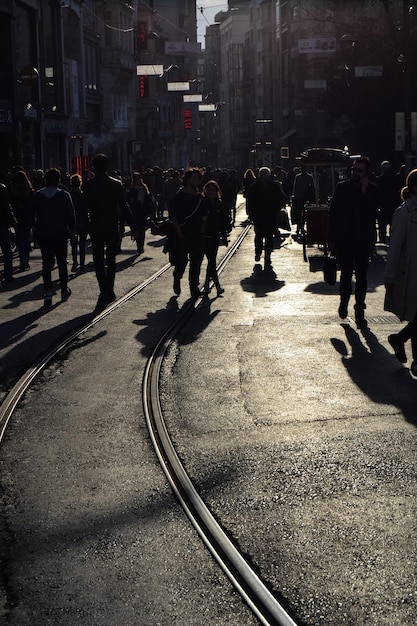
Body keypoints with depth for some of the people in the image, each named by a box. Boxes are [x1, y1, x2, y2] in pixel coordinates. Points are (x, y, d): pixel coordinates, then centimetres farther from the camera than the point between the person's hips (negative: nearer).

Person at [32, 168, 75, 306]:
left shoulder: (37, 196, 0)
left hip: (43, 235, 1)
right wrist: (72, 229, 6)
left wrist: (36, 230, 13)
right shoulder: (64, 195, -6)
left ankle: (47, 292, -8)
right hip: (61, 234, -1)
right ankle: (64, 291, 18)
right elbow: (71, 214, -6)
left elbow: (32, 215, 4)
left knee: (46, 264, 3)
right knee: (62, 263, 11)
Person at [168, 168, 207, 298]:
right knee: (181, 261, -3)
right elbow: (173, 216, -7)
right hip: (182, 236, -4)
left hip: (197, 236, 5)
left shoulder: (200, 197, 11)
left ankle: (194, 286, 13)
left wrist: (202, 231, 7)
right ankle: (177, 279, 24)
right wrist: (179, 233, -12)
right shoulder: (179, 196, -5)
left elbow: (204, 216, 18)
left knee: (196, 262, 5)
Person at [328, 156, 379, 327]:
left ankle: (359, 311, 13)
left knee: (361, 277, 4)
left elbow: (373, 213, -13)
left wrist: (364, 193, -19)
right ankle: (344, 301, 31)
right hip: (344, 240, 0)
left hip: (363, 240, 0)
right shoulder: (342, 187, 0)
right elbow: (333, 214, 2)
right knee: (346, 274, 6)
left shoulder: (372, 190, -1)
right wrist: (332, 239, 0)